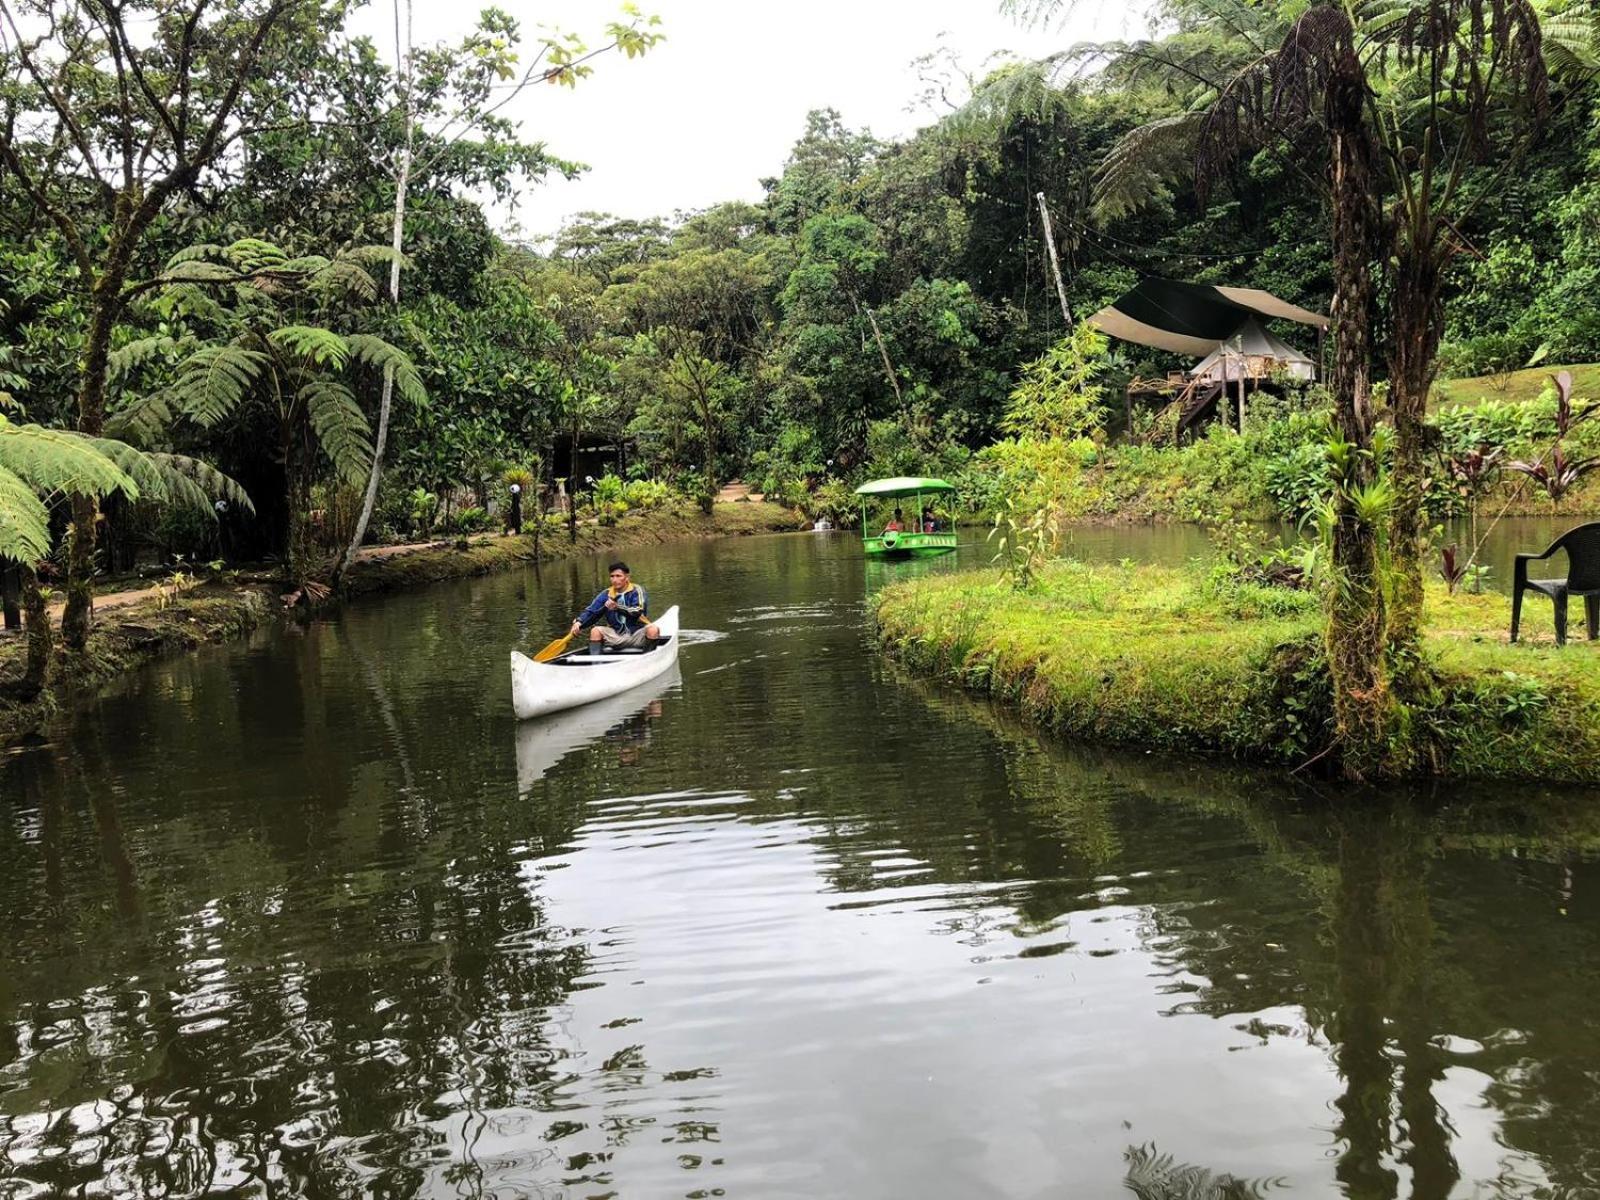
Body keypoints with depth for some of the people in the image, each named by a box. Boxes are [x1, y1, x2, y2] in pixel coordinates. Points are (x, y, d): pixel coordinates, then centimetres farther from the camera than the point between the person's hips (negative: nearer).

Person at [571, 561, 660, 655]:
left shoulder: (637, 590, -5)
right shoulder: (606, 594, 5)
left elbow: (638, 611, -20)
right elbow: (590, 611, 0)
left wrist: (617, 607, -34)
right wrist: (579, 622, -20)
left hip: (637, 635, -3)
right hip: (615, 636, 3)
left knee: (653, 629, -31)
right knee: (596, 631, -19)